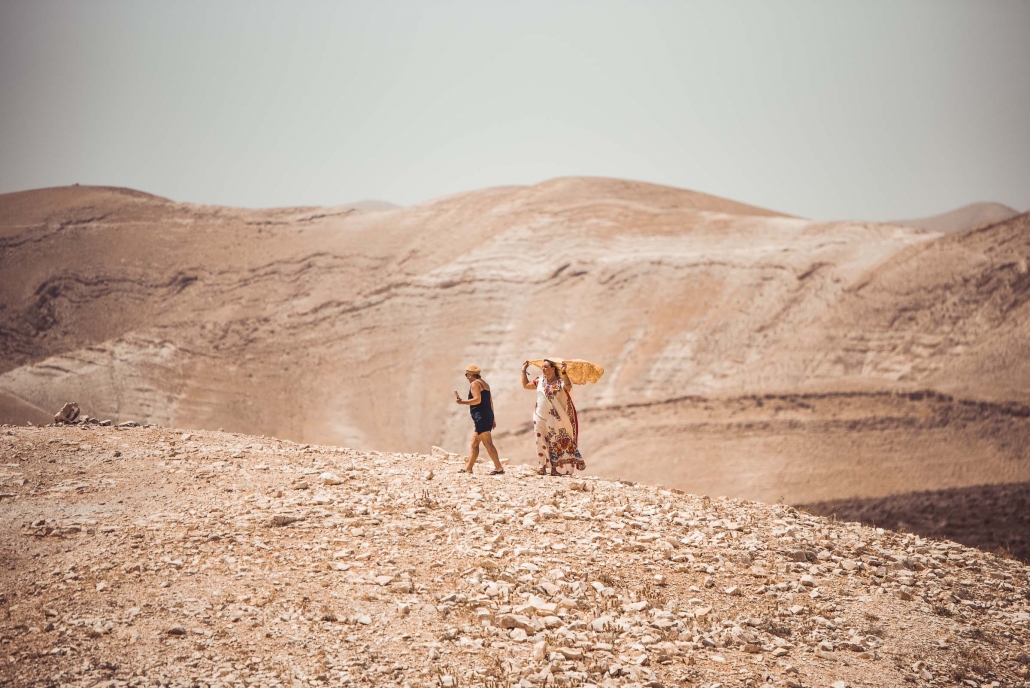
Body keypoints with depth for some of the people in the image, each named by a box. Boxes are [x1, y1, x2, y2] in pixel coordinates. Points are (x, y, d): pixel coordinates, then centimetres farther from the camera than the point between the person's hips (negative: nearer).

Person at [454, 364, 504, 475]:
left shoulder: (474, 384, -7)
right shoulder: (484, 383, 21)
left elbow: (477, 400, -20)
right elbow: (490, 401, 22)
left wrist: (462, 402, -16)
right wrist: (492, 419, 24)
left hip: (481, 416, -10)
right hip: (488, 416, 10)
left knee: (488, 443, -11)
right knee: (474, 443, 14)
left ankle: (499, 468, -15)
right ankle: (468, 468, 16)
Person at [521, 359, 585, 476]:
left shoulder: (560, 382, -8)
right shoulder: (540, 381, 11)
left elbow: (568, 386, -30)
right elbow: (525, 385, 23)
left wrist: (564, 372, -37)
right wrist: (524, 371, 21)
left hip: (554, 419, -5)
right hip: (540, 418, 6)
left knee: (556, 444, -1)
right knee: (542, 443, 7)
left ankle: (556, 468, 3)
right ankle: (543, 466, 13)